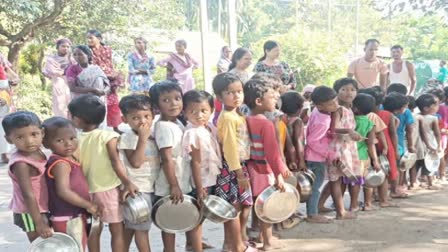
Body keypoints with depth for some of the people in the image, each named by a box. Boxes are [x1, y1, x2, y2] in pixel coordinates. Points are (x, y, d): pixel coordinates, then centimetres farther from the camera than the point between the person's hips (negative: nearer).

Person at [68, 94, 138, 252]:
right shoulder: (108, 136, -10)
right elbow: (115, 161, -18)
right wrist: (127, 183, -21)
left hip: (88, 190, 4)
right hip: (109, 189, -4)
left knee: (94, 229, 17)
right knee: (117, 230, 7)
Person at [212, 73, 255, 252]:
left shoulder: (237, 115, 13)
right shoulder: (228, 118, -17)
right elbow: (230, 147, -21)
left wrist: (242, 169, 16)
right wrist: (239, 172, -20)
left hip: (239, 165, 10)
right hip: (231, 167, -10)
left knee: (244, 205, 16)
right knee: (234, 207, 0)